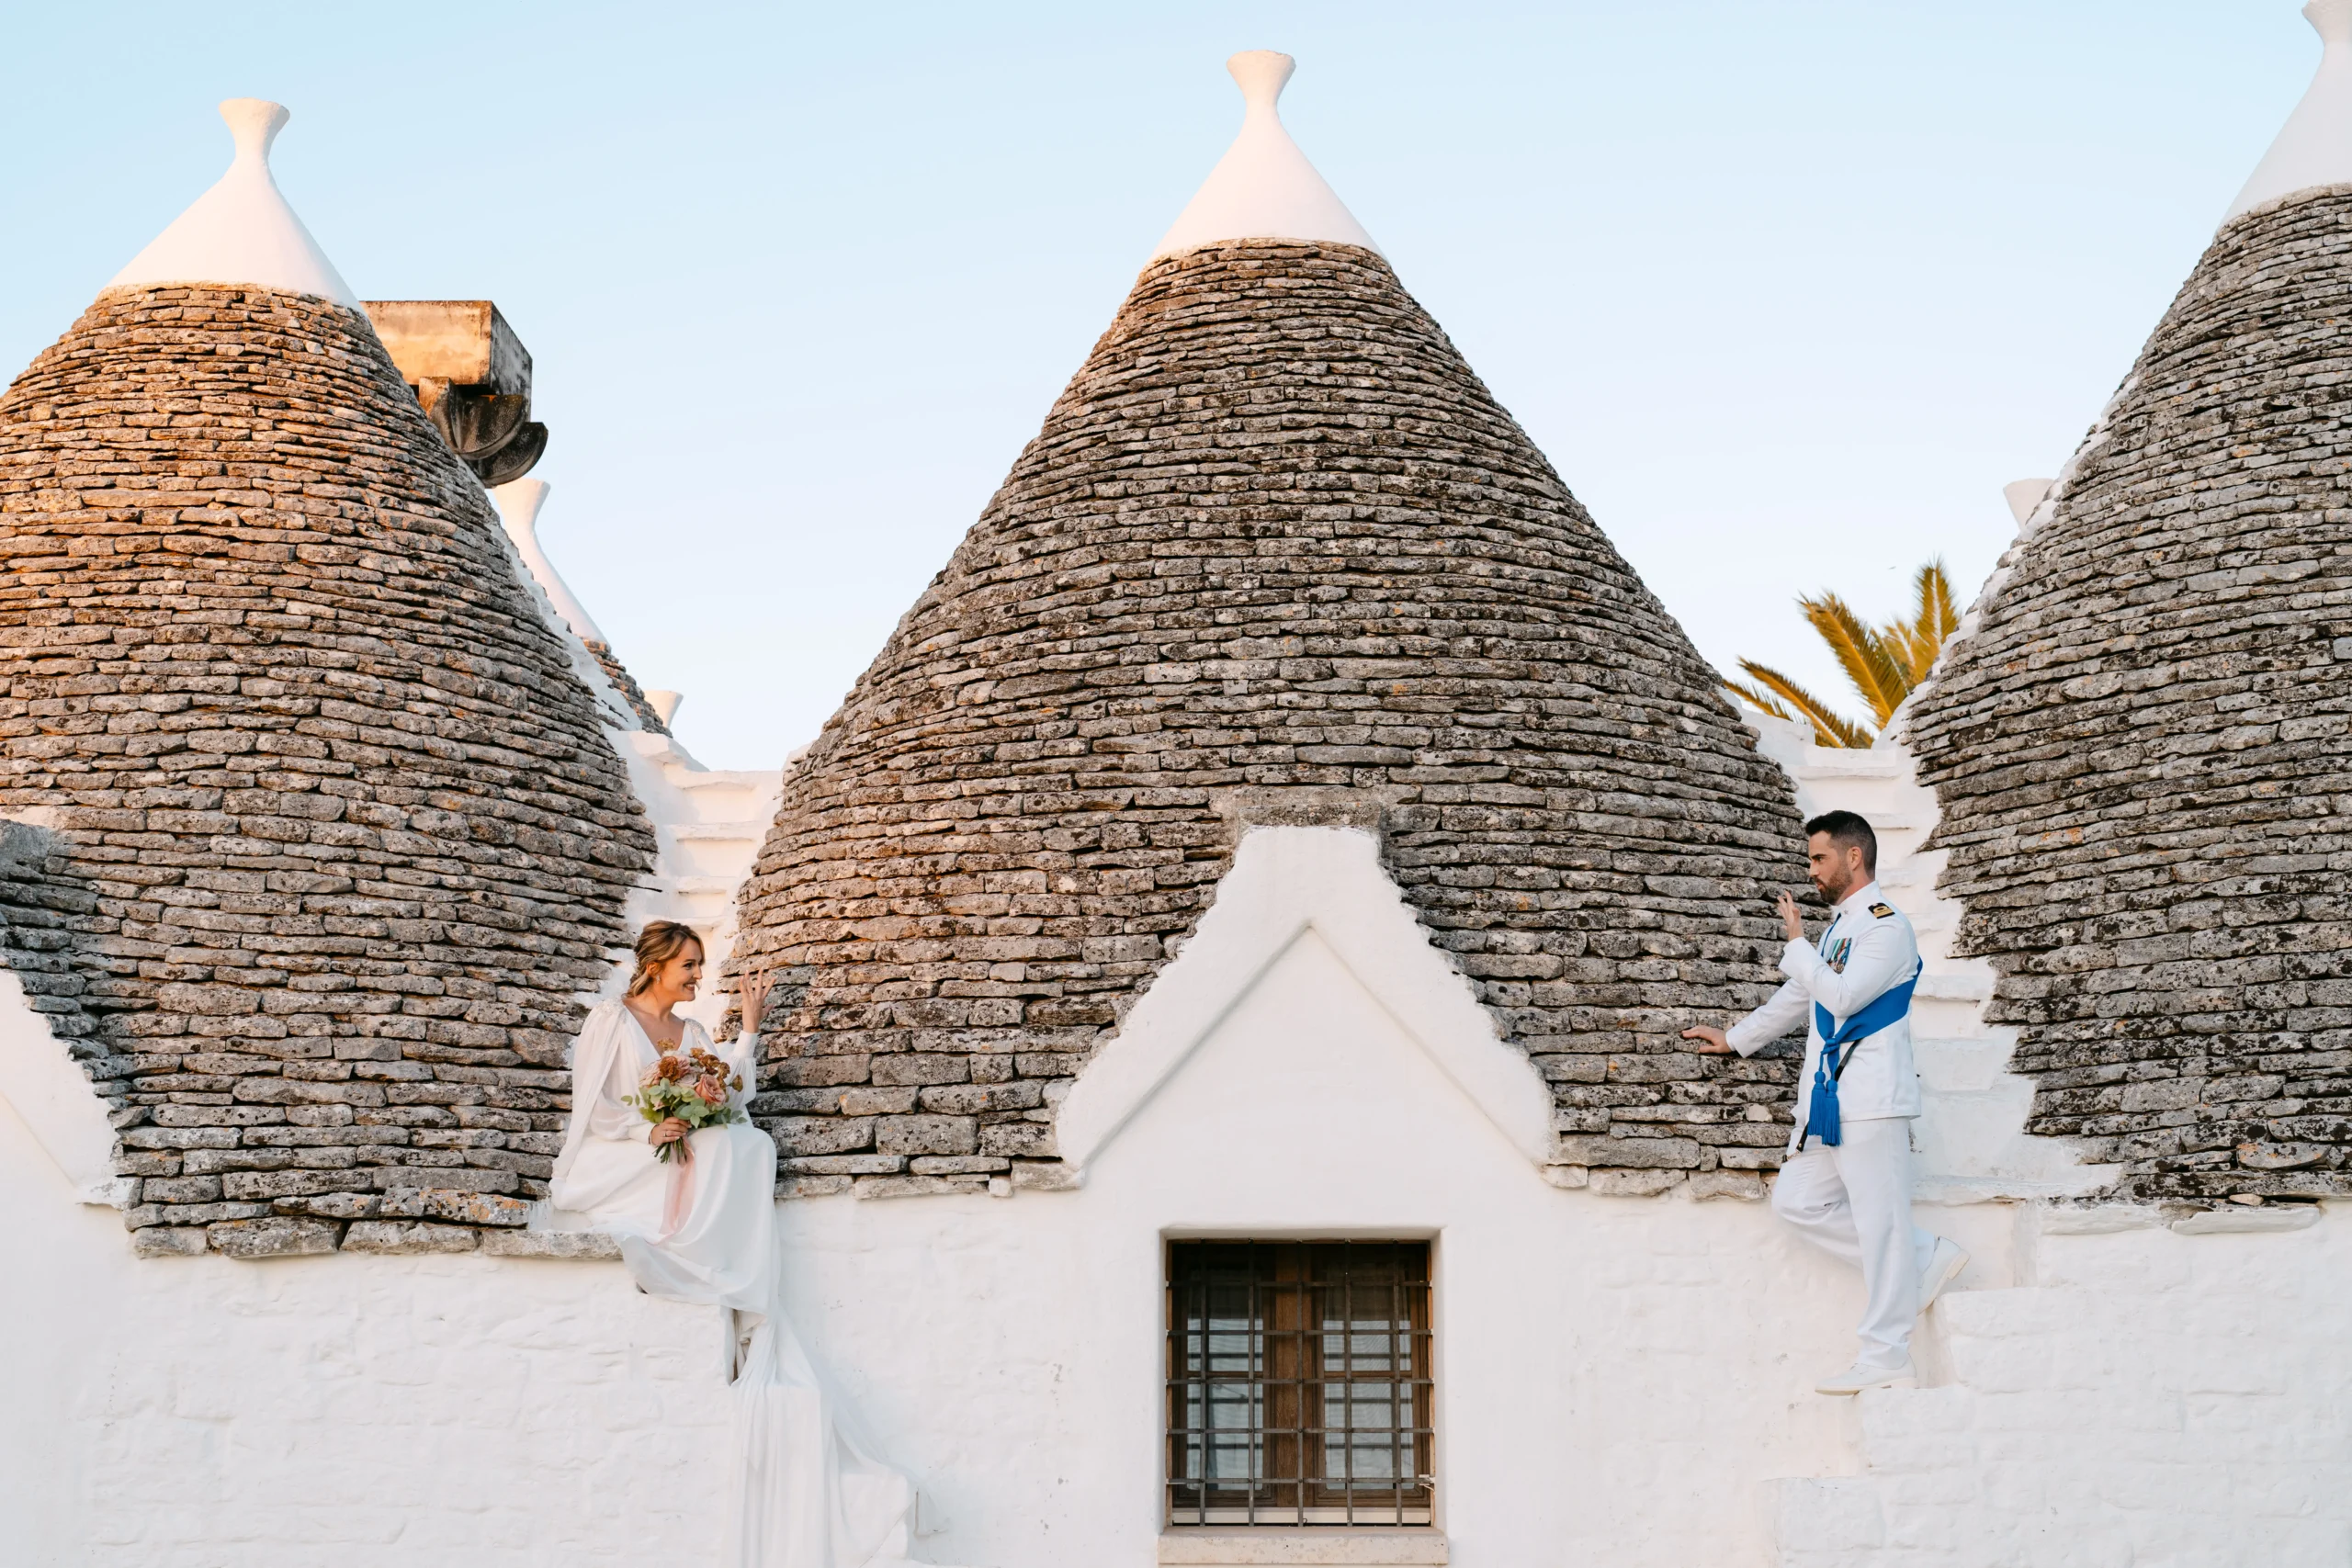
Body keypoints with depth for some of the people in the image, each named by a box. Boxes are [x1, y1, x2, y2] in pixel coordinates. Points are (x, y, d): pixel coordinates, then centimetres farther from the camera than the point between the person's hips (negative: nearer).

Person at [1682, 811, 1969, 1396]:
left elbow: (1842, 995, -22)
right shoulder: (1840, 926, 20)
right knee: (1796, 1200, 7)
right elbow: (1799, 995, 32)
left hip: (1871, 1100, -10)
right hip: (1830, 1101, 10)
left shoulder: (1886, 926, -9)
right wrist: (1734, 1038, 39)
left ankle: (1885, 1360, -4)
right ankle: (1925, 1259, 12)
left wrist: (1798, 945, -9)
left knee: (1879, 1223, -7)